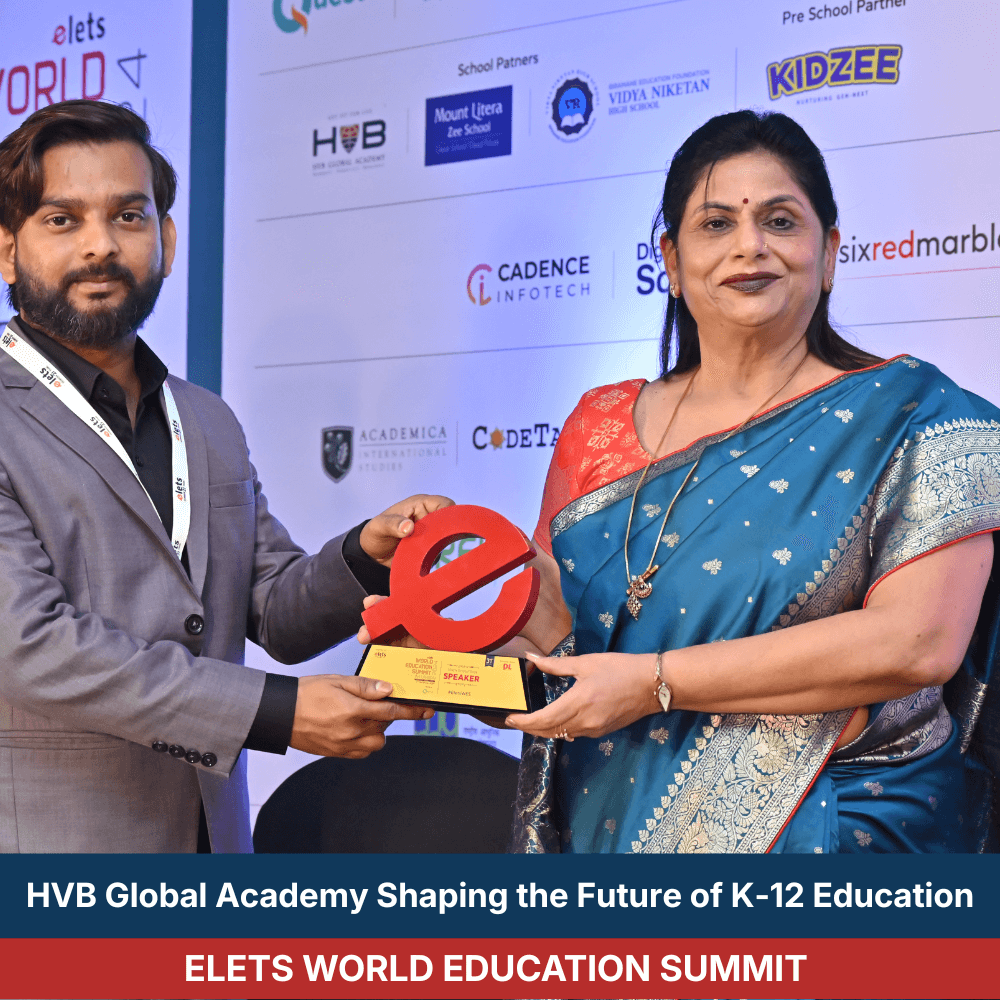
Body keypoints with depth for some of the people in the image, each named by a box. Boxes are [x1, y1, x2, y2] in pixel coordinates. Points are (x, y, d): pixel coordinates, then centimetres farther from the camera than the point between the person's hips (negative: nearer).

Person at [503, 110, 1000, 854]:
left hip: (833, 834, -3)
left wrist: (655, 681, -19)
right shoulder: (600, 427, 7)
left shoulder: (910, 416, -6)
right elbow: (560, 630, 11)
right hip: (607, 825, 4)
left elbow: (919, 641, -18)